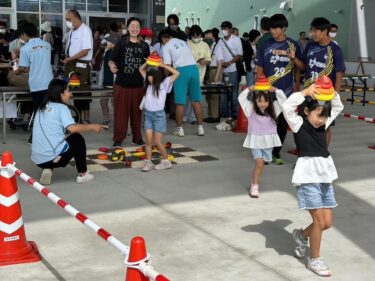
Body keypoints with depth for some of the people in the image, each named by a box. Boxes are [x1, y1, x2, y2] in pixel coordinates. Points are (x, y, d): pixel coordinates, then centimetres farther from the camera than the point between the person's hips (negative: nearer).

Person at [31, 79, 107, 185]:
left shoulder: (42, 108, 16)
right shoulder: (61, 107, -5)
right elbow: (72, 128, -21)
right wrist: (91, 127, -7)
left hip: (37, 159, 6)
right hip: (53, 157, -6)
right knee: (77, 139, 19)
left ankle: (47, 169, 12)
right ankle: (82, 174, 20)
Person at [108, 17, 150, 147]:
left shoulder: (144, 45, 7)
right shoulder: (121, 43, -2)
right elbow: (112, 59, -4)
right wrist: (111, 65, -25)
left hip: (138, 84, 3)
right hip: (122, 84, -3)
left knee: (137, 112, 9)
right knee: (121, 112, 1)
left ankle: (137, 137, 21)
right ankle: (118, 138, 9)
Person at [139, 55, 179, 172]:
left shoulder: (164, 83, -8)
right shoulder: (148, 82, 7)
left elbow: (176, 73, -20)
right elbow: (141, 70, 19)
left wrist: (163, 65, -18)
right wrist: (148, 62, 2)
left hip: (159, 115, -5)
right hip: (148, 114, 5)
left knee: (157, 142, -2)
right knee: (148, 141, 2)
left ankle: (166, 161, 13)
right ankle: (148, 162, 7)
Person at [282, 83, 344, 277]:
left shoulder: (323, 125, 11)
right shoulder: (299, 124, -5)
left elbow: (338, 107, 23)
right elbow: (287, 107, -22)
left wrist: (332, 92, 6)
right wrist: (305, 92, -20)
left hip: (325, 176, 7)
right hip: (308, 177, -7)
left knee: (327, 222, 7)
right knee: (319, 221, -6)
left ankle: (301, 235, 34)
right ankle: (314, 260, 11)